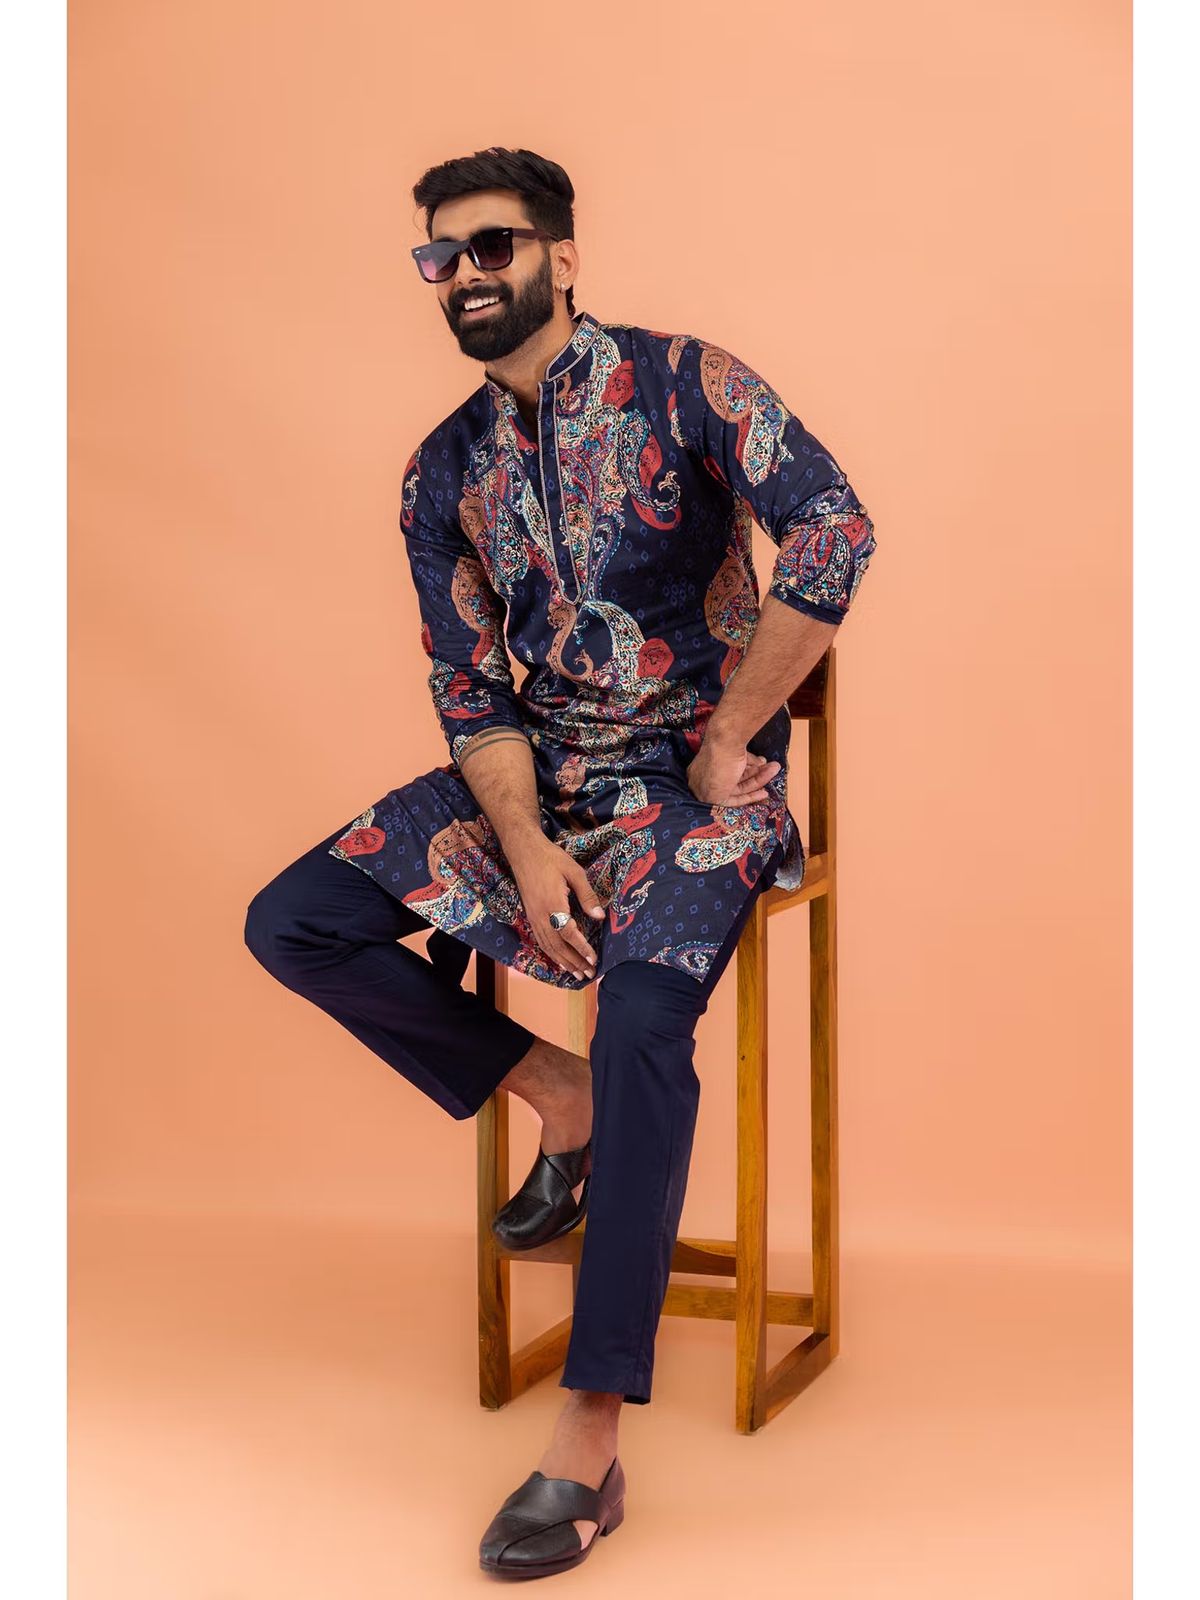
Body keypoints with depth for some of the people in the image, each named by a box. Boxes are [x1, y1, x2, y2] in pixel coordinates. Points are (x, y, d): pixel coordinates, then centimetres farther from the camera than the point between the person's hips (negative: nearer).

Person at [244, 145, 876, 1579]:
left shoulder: (679, 383, -7)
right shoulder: (444, 470, 7)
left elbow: (833, 534, -19)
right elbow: (469, 688, 5)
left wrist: (727, 740, -16)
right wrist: (526, 846, -12)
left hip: (697, 777, -6)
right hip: (533, 775, 6)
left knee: (643, 1015, -32)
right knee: (292, 926, -7)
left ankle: (589, 1446, -27)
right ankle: (559, 1100, 7)